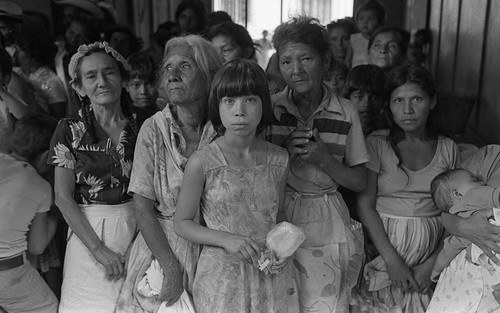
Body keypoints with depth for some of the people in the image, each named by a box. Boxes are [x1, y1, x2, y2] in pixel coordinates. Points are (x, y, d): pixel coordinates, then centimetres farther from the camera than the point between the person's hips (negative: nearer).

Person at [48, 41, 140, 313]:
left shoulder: (140, 129, 1)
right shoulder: (70, 130, -5)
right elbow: (63, 197, -7)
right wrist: (98, 249, -13)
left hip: (136, 228, 2)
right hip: (87, 230, -2)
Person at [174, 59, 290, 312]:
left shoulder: (278, 159, -2)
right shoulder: (201, 163, -12)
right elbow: (181, 223, -5)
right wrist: (226, 239, -17)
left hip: (268, 275, 3)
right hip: (221, 275, -3)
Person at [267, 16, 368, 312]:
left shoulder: (346, 112, -1)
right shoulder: (269, 108, -2)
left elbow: (359, 182, 3)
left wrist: (323, 158, -13)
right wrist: (284, 151, -14)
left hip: (328, 223, 1)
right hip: (279, 217, 0)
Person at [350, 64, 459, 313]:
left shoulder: (448, 148, 3)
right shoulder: (376, 143, -5)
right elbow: (365, 204, -10)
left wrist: (433, 264, -8)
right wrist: (392, 260, -15)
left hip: (432, 249, 2)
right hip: (382, 244, -2)